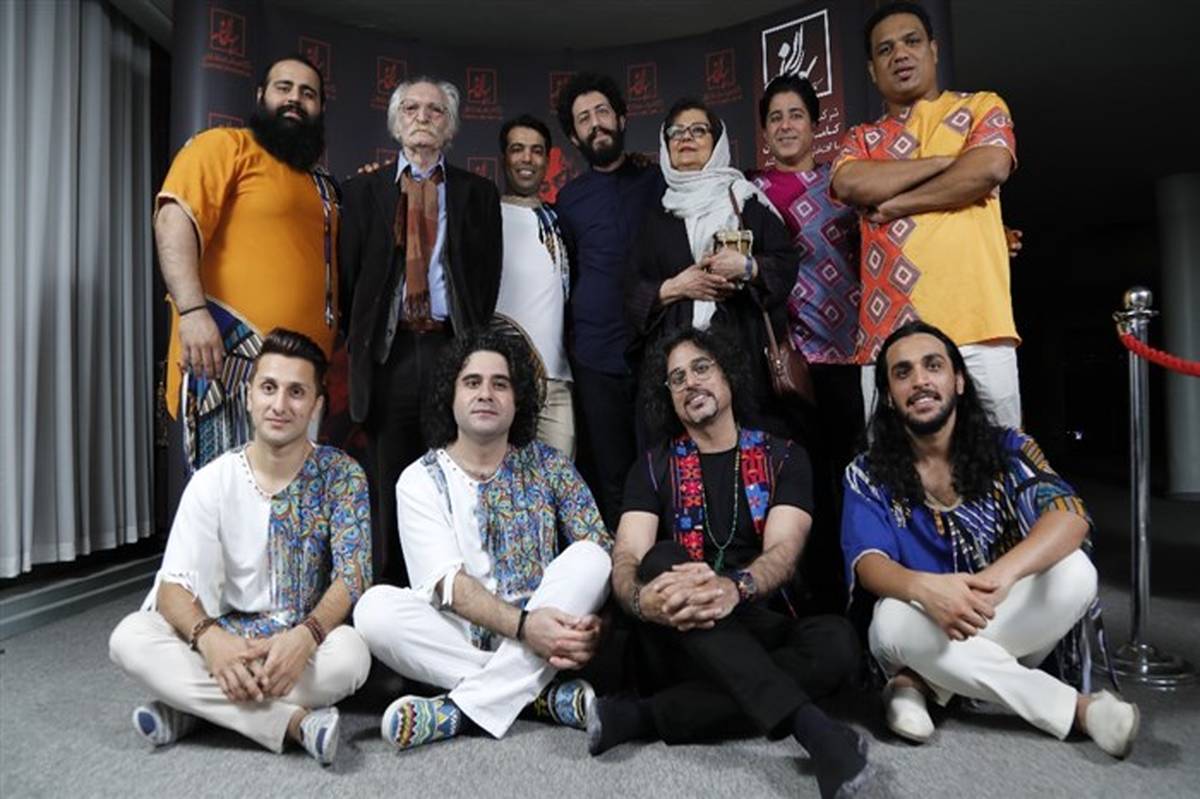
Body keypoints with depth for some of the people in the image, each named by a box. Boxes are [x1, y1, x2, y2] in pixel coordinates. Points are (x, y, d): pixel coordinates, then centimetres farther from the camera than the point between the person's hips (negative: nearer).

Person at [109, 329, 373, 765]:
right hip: (228, 638, 2)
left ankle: (193, 704, -16)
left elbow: (352, 574, -13)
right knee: (129, 637, -24)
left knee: (351, 652, -34)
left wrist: (306, 636, -32)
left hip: (307, 641, -2)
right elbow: (174, 586, -8)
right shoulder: (213, 480, -3)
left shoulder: (341, 475, -7)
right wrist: (209, 637, -31)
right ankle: (293, 720, -26)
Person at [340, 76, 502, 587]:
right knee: (389, 482, 7)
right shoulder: (363, 190, 13)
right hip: (388, 352, 1)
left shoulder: (478, 193, 12)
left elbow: (488, 276, 5)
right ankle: (390, 592, 18)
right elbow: (348, 274, 9)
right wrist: (357, 345, 2)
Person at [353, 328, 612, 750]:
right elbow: (447, 583, -13)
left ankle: (463, 708, -25)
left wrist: (595, 619, -24)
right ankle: (544, 693, -21)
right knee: (375, 608, -26)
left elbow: (604, 551, -3)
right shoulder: (420, 480, -1)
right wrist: (524, 624, -29)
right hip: (459, 639, 0)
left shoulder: (548, 465, 2)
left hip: (543, 634, 1)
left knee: (590, 557, -24)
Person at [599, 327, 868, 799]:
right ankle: (809, 725, -40)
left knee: (838, 642, -30)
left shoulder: (784, 458, 5)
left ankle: (644, 716, -29)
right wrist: (641, 599, -34)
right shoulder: (653, 468, 6)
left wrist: (735, 588, -36)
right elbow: (628, 557, -8)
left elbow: (784, 550, -12)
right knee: (663, 559, -31)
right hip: (677, 641, 0)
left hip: (758, 631, 1)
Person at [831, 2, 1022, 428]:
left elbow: (991, 168, -5)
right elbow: (850, 184, -5)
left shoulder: (982, 106, 16)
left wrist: (894, 204, -2)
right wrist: (946, 161, -2)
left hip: (975, 324, -1)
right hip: (889, 331, 1)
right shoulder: (862, 139, 18)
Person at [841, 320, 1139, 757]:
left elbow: (1070, 516, -20)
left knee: (1074, 572, -25)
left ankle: (921, 682, -17)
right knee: (896, 617, -35)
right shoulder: (868, 476, -4)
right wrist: (925, 587, -42)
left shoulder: (1007, 449, -3)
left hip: (1008, 626, 2)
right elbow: (869, 563, -17)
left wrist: (1001, 575, -41)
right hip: (924, 636, -1)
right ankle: (1077, 708, -22)